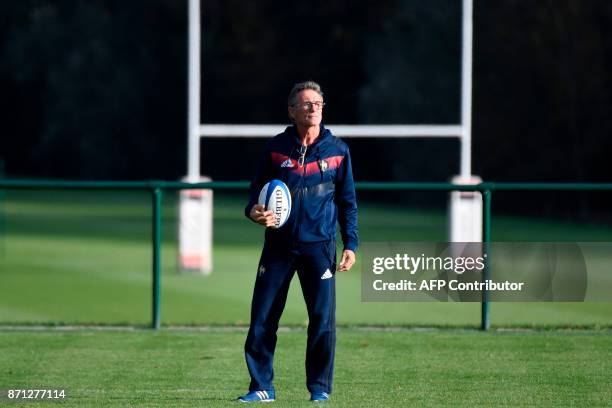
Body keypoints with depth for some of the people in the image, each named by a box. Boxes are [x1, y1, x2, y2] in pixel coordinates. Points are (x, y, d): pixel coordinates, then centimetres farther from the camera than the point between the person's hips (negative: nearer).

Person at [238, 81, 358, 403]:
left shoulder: (337, 150, 5)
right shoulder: (276, 147, 5)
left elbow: (347, 202, 9)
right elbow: (257, 189, 11)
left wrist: (350, 244, 1)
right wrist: (254, 211, -11)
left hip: (319, 246, -1)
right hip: (278, 245, 1)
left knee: (323, 320, -4)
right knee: (261, 319, -1)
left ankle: (320, 388, 8)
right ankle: (261, 386, 9)